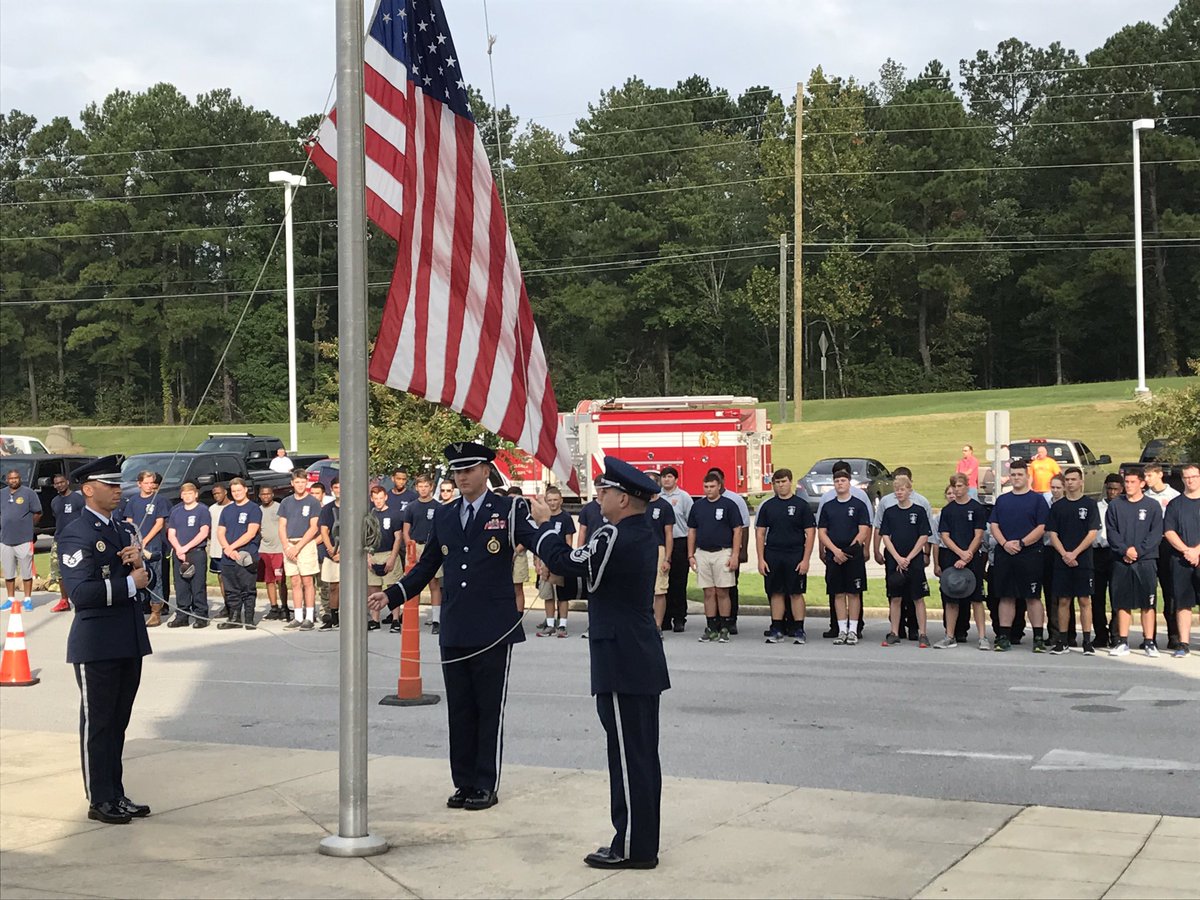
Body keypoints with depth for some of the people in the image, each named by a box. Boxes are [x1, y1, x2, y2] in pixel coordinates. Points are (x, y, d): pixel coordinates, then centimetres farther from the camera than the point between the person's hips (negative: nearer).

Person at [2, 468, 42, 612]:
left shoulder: (29, 493, -3)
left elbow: (37, 514, 0)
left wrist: (27, 527, 3)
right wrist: (4, 529, 10)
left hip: (24, 540, -5)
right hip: (5, 540, 5)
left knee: (26, 572, 0)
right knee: (8, 573, 10)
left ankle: (27, 599, 7)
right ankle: (10, 599, 19)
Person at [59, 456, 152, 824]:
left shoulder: (123, 531, 15)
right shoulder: (76, 535, -12)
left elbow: (143, 581, 17)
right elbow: (81, 594, -23)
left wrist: (140, 565, -4)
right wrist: (129, 583, -17)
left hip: (130, 643, 8)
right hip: (97, 647, -8)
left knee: (118, 723, 15)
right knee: (97, 724, 3)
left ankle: (116, 795, 24)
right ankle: (99, 801, 11)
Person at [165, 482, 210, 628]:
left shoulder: (202, 511, 2)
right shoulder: (176, 511, 14)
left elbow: (204, 533, -7)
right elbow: (171, 534, 10)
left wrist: (186, 547, -12)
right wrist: (179, 549, -7)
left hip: (197, 552, -4)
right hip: (179, 554, 4)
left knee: (198, 586, -5)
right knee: (180, 587, 5)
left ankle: (201, 616, -2)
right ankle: (182, 616, 10)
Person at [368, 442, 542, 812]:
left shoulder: (508, 510, -3)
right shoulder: (443, 515, 12)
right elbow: (426, 566, 17)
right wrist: (391, 595, 7)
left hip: (493, 630, -5)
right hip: (454, 630, 5)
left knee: (490, 710, 3)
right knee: (459, 710, 11)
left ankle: (486, 786, 11)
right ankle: (464, 783, 20)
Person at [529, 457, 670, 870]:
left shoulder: (615, 538, -20)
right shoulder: (643, 533, 10)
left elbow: (566, 563, -15)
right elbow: (580, 561, 15)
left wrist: (544, 524, 0)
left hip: (621, 666, -10)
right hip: (644, 663, 10)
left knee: (628, 755, -3)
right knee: (641, 755, 14)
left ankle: (632, 847, 3)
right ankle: (643, 841, 23)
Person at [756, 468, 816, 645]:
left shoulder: (801, 505, 0)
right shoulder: (767, 506, 8)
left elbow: (810, 533, -2)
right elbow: (760, 533, 8)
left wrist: (806, 559, -9)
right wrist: (761, 559, 0)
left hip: (795, 557, -3)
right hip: (772, 556, 3)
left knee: (796, 593, 1)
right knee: (776, 593, 6)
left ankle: (799, 631, 6)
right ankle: (776, 630, 11)